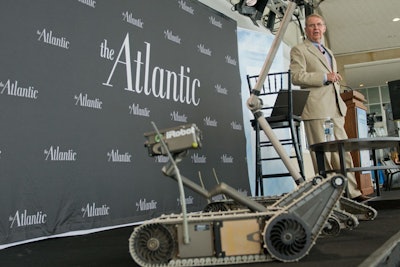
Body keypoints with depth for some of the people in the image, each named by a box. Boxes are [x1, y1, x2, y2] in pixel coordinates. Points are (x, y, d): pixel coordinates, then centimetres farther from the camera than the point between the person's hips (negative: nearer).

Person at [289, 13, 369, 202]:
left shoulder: (328, 52, 28)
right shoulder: (299, 50, 3)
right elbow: (297, 77, -11)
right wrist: (325, 77, -14)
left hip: (335, 110, 8)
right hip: (316, 110, -8)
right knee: (323, 155, -8)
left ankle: (351, 193, 11)